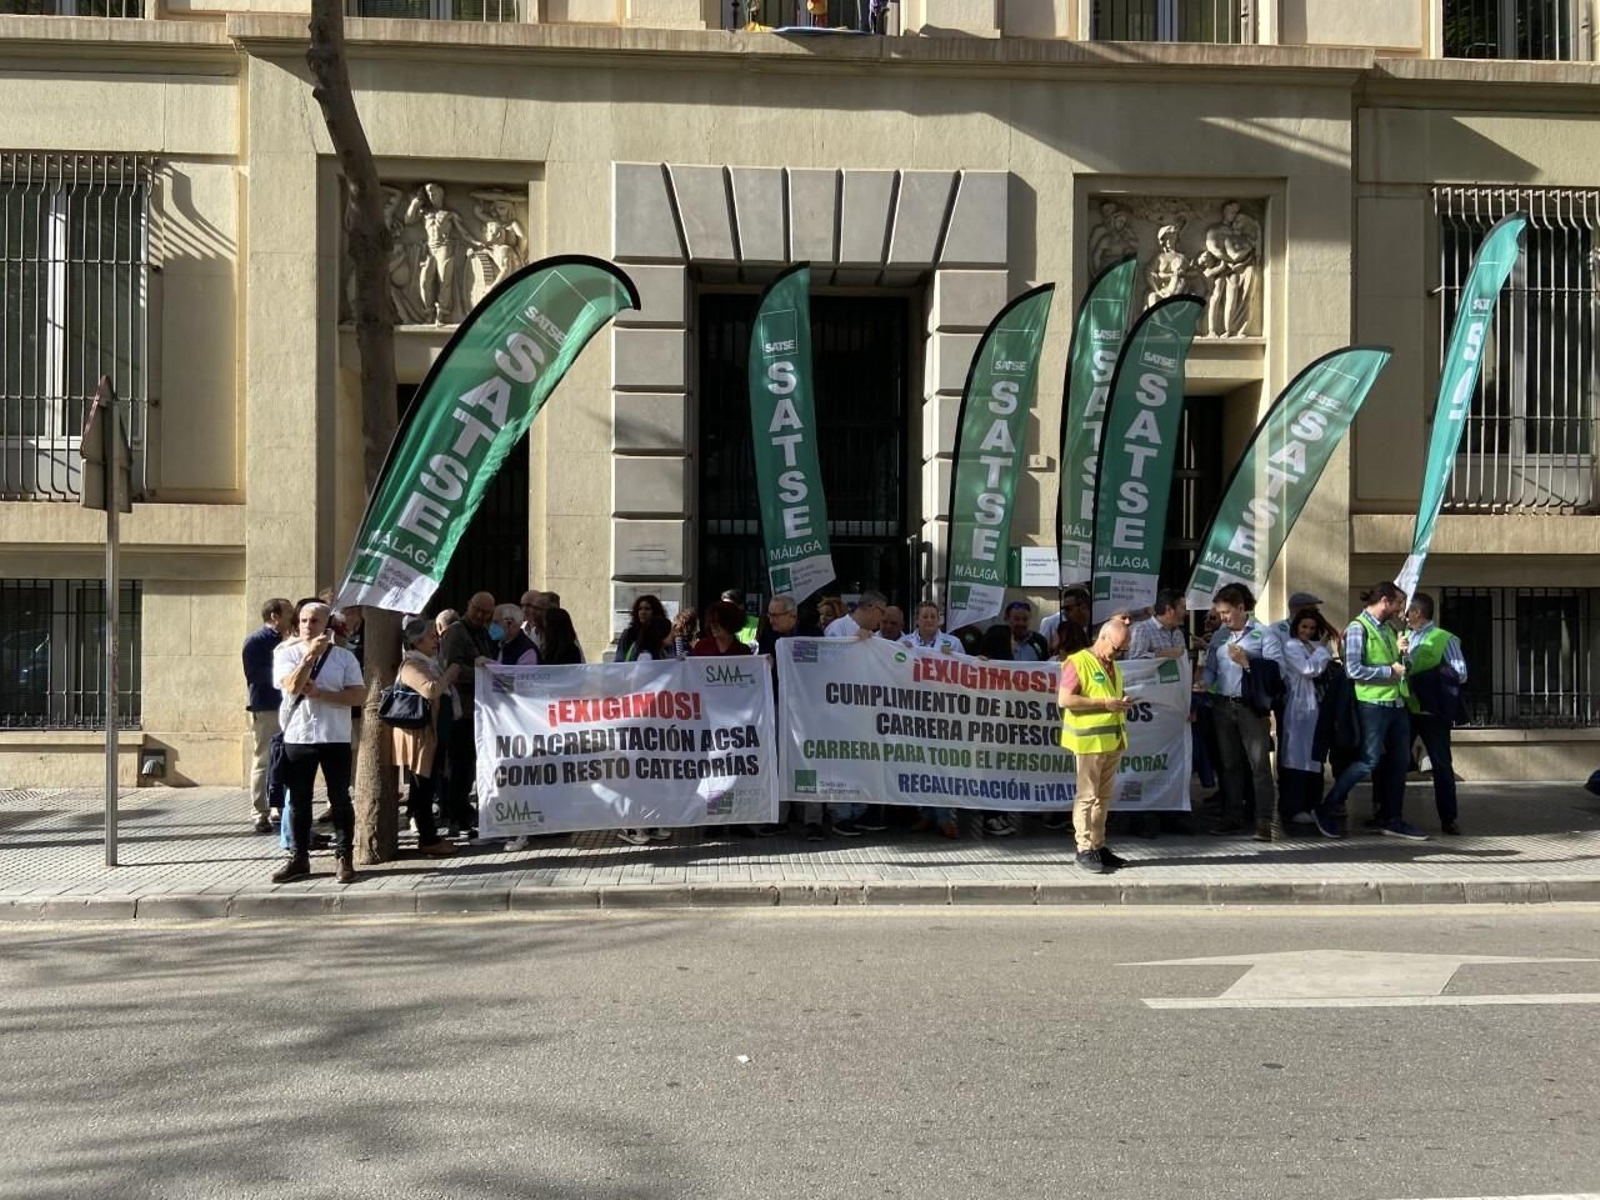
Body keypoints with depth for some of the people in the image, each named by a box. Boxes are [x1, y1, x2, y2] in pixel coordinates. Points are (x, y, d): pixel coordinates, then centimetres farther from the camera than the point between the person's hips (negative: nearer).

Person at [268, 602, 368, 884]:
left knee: (340, 799, 4)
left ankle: (344, 858, 11)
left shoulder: (344, 657, 2)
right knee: (298, 800, 8)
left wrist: (320, 693, -13)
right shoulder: (286, 654, 3)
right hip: (297, 736, 1)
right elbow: (292, 686, -14)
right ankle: (299, 858, 18)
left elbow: (359, 695, -6)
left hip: (335, 737, -1)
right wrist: (311, 653, -20)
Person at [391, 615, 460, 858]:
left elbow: (440, 692, 28)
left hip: (432, 734, 10)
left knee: (427, 786, 13)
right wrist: (450, 673, -17)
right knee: (422, 786, -5)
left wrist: (451, 677, 12)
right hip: (418, 735, -10)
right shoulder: (411, 665, -15)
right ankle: (428, 840, -1)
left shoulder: (428, 663, 16)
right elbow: (430, 690, -31)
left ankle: (429, 835, 19)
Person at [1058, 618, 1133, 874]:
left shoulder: (1113, 667, 19)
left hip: (1114, 740, 8)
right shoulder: (1078, 662, -8)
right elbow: (1064, 699, -15)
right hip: (1090, 740, -8)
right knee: (1087, 796, -5)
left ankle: (1098, 845, 16)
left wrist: (1122, 704, 8)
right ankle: (1084, 849, -1)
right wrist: (1104, 703, -17)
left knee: (1104, 796, 10)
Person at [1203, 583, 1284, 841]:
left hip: (1251, 706, -5)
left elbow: (1277, 670, -12)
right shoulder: (1220, 635, 13)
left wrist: (1247, 662, -19)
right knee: (1230, 763, 11)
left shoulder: (1263, 634, -3)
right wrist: (1204, 687, -3)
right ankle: (1234, 816, 19)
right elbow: (1211, 668, 14)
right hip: (1223, 705, 6)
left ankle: (1266, 820, -8)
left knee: (1259, 763, -8)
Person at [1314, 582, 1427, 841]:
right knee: (1370, 760, -8)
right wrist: (1390, 670, -13)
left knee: (1400, 761, 9)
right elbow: (1354, 670, -18)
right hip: (1373, 703, -8)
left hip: (1397, 702, 8)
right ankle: (1328, 809, 4)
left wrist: (1401, 652, 1)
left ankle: (1392, 820, 19)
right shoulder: (1358, 628, -10)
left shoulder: (1388, 628, 15)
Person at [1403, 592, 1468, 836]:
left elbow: (1460, 674, -10)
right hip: (1405, 710, 5)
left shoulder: (1444, 639, -4)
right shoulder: (1404, 638, 12)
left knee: (1442, 765, 1)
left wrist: (1428, 675, -13)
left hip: (1432, 712, -5)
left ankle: (1448, 820, 8)